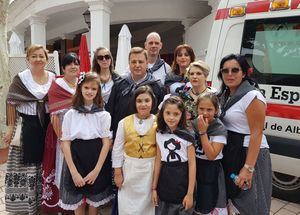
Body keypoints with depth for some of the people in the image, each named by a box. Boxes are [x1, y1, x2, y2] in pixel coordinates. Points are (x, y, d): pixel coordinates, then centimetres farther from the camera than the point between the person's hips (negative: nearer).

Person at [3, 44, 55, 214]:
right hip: (28, 125, -3)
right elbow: (11, 103, -4)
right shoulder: (21, 78, -6)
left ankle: (43, 198, 31)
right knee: (29, 163, 4)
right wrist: (11, 128, -6)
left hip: (48, 124, 3)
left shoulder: (53, 77, 4)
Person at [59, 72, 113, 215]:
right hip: (75, 163, 0)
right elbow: (65, 144, -5)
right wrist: (74, 172, -11)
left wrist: (96, 170, -12)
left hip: (97, 164, 0)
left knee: (94, 202, 13)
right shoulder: (70, 115, -2)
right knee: (78, 203, 12)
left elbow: (106, 143, -5)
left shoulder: (104, 115, -3)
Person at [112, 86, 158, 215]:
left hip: (151, 169, 0)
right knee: (127, 204, 12)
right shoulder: (124, 122, -4)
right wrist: (117, 172, 0)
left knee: (148, 203, 15)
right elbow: (118, 148, 1)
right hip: (129, 168, 1)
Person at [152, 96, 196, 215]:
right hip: (164, 187, 3)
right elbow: (158, 161, 4)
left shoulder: (187, 136, -11)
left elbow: (192, 164, -10)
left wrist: (190, 193, -11)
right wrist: (154, 188, 4)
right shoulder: (159, 135, 0)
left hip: (182, 187, -3)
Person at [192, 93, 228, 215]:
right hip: (194, 167, 5)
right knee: (194, 205, 17)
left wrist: (203, 132, -25)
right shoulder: (193, 124, -2)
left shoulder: (220, 129, -16)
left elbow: (211, 155, -23)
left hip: (211, 171, -4)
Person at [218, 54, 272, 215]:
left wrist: (248, 168, -24)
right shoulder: (226, 94, 8)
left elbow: (256, 134, -21)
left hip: (249, 153, -8)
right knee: (231, 196, 22)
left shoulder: (251, 96, -18)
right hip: (230, 152, 8)